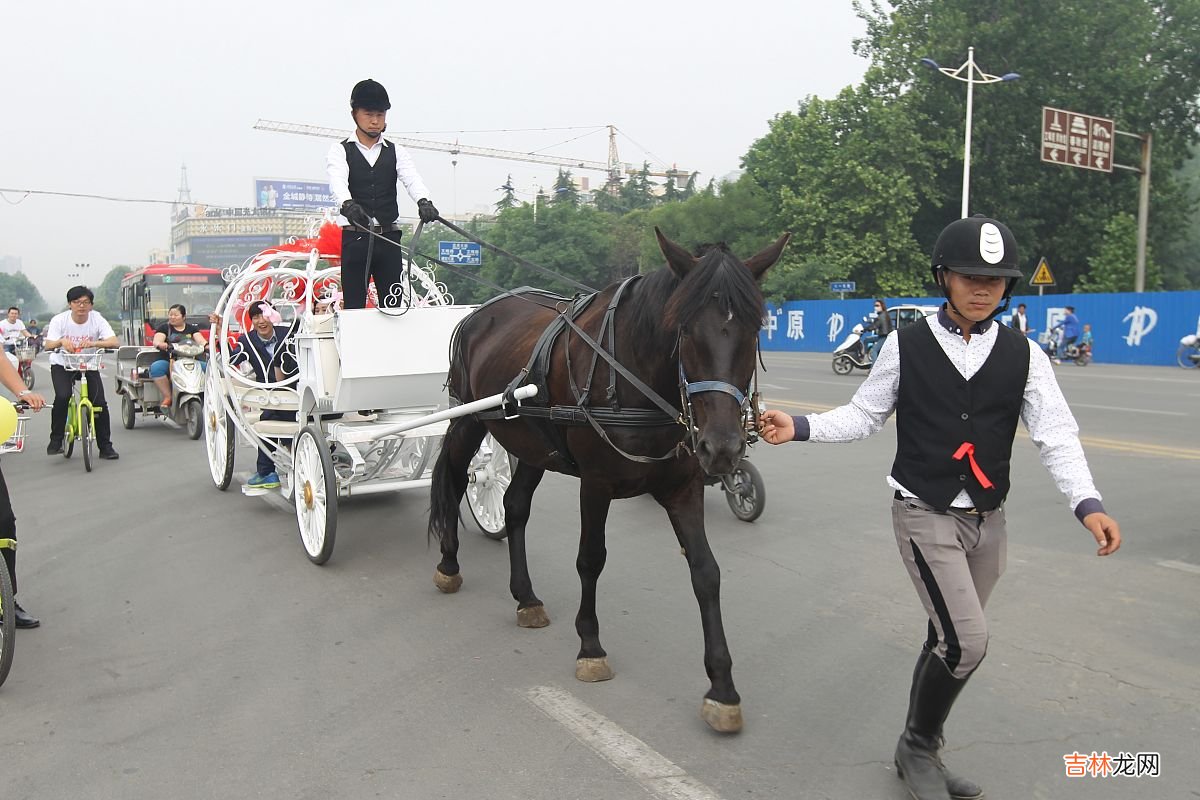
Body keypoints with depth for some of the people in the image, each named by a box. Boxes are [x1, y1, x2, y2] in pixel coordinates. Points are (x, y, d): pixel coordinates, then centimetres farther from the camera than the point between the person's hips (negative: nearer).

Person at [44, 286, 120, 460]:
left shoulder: (97, 319, -13)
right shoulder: (59, 320, -13)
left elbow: (114, 342, -24)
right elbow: (48, 345, -20)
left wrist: (92, 343, -42)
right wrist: (62, 341, -43)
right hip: (62, 365, -1)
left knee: (99, 402, -12)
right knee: (62, 397, -27)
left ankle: (105, 447, 1)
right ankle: (55, 440, -7)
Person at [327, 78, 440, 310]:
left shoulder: (396, 152, 10)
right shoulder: (340, 151, 4)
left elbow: (412, 179, -8)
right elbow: (338, 182, -16)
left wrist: (423, 201, -31)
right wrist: (348, 204, -38)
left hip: (389, 237, 2)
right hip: (355, 237, -2)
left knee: (392, 305, 4)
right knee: (354, 305, -1)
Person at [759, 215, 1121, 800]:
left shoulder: (1023, 355, 1)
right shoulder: (905, 346, -5)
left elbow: (1056, 435, -5)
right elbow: (863, 416, 1)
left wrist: (1087, 503, -19)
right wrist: (799, 429, -12)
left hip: (988, 521, 4)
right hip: (925, 515, -4)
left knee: (951, 642, 14)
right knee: (967, 641, -14)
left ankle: (918, 753, 34)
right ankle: (919, 746, 12)